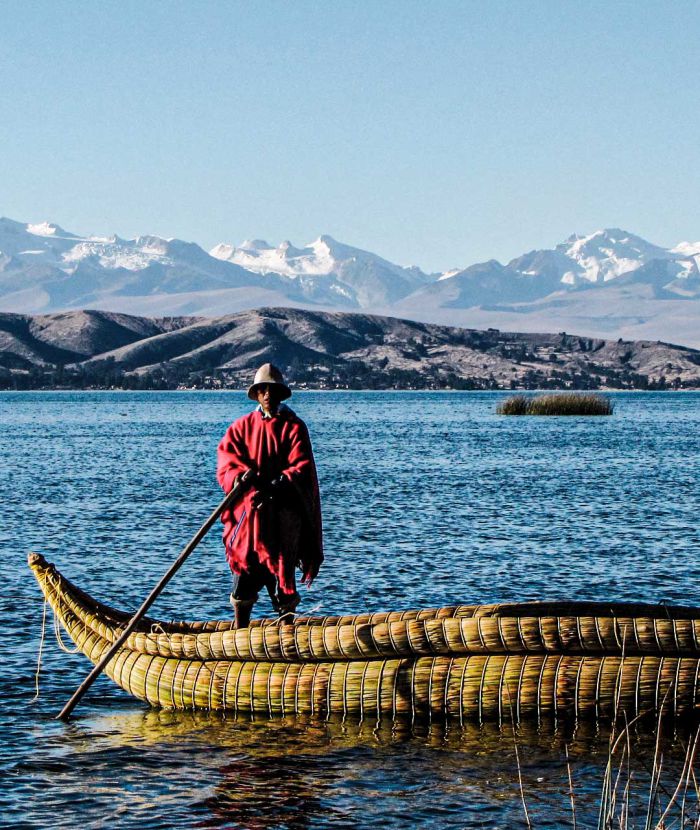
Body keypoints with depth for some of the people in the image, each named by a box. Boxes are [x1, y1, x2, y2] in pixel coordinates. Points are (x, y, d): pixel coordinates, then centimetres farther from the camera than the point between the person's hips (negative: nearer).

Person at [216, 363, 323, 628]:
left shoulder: (294, 427, 6)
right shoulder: (242, 426, 12)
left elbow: (302, 468, -6)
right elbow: (226, 462, 1)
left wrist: (275, 486, -23)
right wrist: (241, 477, -22)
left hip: (284, 509, -1)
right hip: (249, 508, 2)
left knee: (283, 570, -2)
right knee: (245, 569, -2)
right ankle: (240, 630, 6)